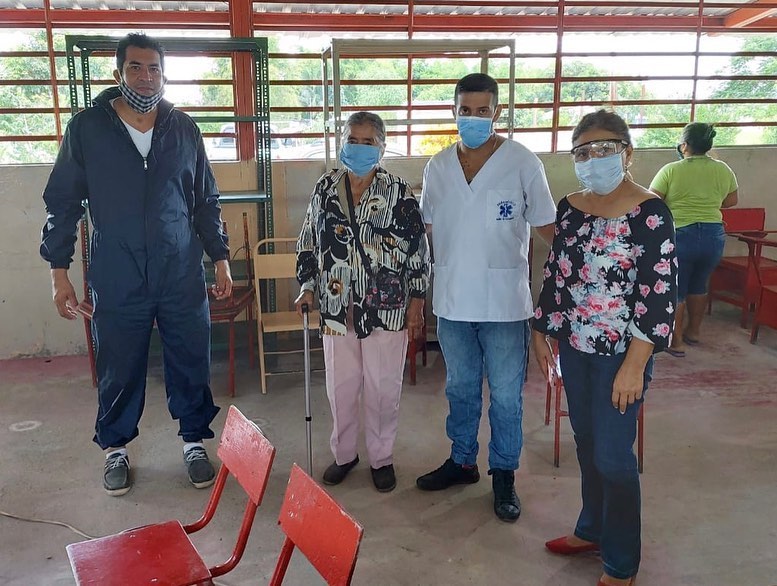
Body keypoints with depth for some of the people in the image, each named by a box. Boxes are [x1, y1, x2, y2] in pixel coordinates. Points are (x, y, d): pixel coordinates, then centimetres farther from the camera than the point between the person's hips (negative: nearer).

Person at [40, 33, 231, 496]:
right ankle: (116, 448, 32)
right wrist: (59, 271, 0)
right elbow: (63, 202, 3)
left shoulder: (184, 129, 4)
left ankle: (195, 441, 29)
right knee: (119, 371, 10)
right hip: (117, 281, -1)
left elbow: (206, 202, 10)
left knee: (192, 365, 9)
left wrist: (221, 259, 7)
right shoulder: (87, 129, -1)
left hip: (183, 276, 1)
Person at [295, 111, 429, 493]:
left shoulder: (398, 192, -4)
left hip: (386, 308, -2)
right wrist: (307, 286, 5)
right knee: (340, 387, 12)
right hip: (337, 307, 3)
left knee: (383, 389, 8)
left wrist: (417, 302, -4)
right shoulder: (325, 189, 4)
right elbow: (309, 242, 11)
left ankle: (382, 458, 27)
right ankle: (343, 453, 32)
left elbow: (417, 250, -3)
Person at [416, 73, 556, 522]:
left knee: (506, 396, 8)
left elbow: (548, 229, -5)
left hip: (504, 303, -3)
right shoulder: (437, 168, 5)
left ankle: (504, 475, 26)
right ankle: (462, 461, 37)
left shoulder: (523, 163, -7)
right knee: (460, 390, 18)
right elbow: (425, 232, 10)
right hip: (452, 300, 4)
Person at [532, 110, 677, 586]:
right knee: (586, 443, 17)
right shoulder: (570, 208, 5)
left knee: (613, 454, 1)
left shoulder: (651, 213, -13)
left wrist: (634, 364, -20)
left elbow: (661, 293, -16)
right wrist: (541, 332, 13)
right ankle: (593, 529, 37)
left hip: (621, 351, -6)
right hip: (575, 346, 6)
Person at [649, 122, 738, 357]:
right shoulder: (723, 170, 2)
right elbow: (731, 201, 14)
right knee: (698, 285, 21)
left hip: (679, 236, -4)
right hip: (714, 236, 5)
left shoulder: (671, 170, -11)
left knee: (675, 290, 6)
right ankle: (694, 331, 34)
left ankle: (676, 341, 6)